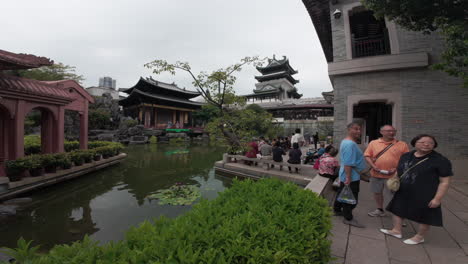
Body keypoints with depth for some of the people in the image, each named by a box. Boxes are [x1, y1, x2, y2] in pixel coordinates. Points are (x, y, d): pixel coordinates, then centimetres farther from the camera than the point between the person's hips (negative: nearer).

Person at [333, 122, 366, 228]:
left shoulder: (346, 141, 11)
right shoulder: (350, 144, -23)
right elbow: (348, 163, -28)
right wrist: (348, 178, -28)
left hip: (344, 176, 11)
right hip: (352, 177, -11)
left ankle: (337, 210, 37)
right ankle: (348, 218, 13)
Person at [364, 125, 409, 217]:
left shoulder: (402, 144, 0)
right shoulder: (373, 143, 2)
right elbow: (367, 156, 2)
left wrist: (397, 168, -13)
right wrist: (373, 166, -11)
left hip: (393, 175, -2)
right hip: (376, 174, 3)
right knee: (377, 192, 15)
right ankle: (380, 210, 34)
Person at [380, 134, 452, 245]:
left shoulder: (440, 160, -13)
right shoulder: (406, 156, 3)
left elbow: (445, 181, -14)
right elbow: (398, 171, 16)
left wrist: (437, 198, -17)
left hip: (425, 196, -5)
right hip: (403, 194, 6)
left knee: (424, 217, 12)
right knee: (397, 210, 16)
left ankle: (419, 237, 35)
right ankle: (397, 231, 35)